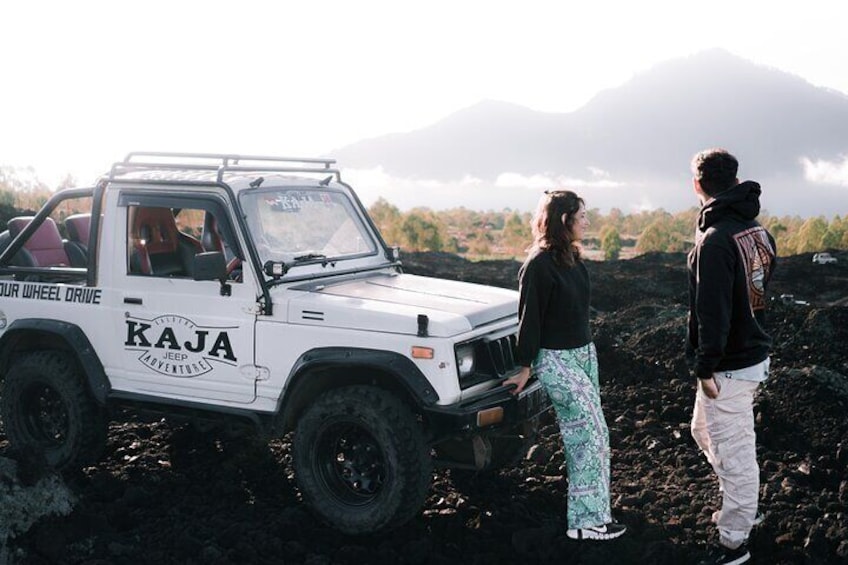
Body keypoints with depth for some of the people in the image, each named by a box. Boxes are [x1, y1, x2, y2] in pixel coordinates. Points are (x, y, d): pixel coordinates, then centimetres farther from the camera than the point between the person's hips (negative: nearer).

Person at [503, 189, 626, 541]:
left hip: (584, 352, 8)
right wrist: (525, 368, -11)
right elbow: (529, 318, -14)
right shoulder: (539, 265, -18)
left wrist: (586, 347, 18)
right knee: (593, 434, -8)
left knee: (581, 435, 11)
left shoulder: (571, 258, 8)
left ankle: (589, 512, 20)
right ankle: (586, 521, 0)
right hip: (556, 360, -8)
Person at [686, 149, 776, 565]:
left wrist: (706, 367, -16)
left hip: (729, 366, -9)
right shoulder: (759, 232, 5)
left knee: (734, 453, 2)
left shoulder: (714, 239, -23)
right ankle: (739, 508, 39)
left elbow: (712, 311, -23)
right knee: (704, 432, 26)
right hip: (756, 354, 9)